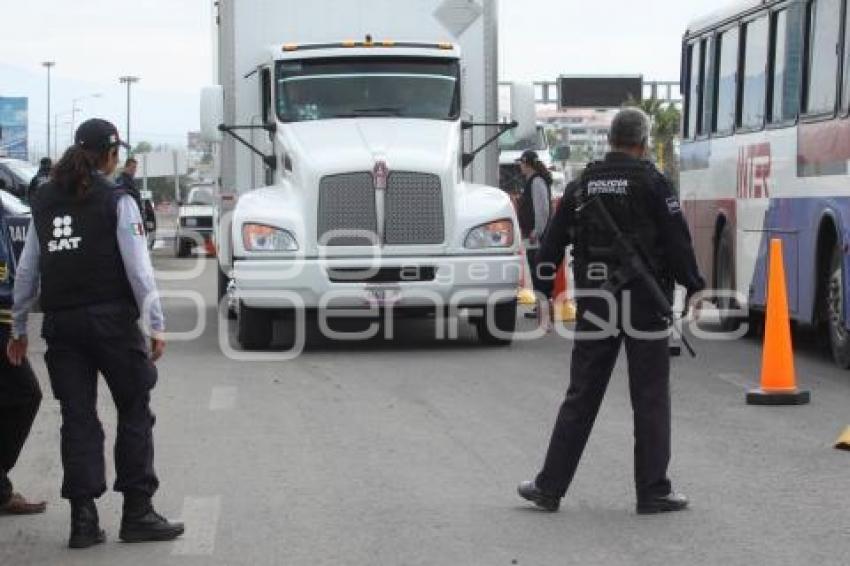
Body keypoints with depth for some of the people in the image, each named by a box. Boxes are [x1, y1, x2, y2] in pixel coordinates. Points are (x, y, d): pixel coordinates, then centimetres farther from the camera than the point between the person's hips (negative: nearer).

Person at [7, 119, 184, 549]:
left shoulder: (44, 202, 10)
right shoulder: (116, 202, -5)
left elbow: (28, 269, 12)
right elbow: (138, 268, -10)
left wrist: (18, 327, 18)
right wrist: (156, 325, -7)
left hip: (61, 323, 5)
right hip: (110, 319, -4)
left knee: (78, 418, 8)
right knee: (134, 413, 6)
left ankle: (83, 519, 5)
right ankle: (137, 513, 4)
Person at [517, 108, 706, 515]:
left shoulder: (581, 186, 8)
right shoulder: (651, 183, -6)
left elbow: (553, 245, 10)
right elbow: (678, 240, -8)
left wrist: (543, 295, 18)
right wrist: (693, 287, 3)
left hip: (594, 303, 4)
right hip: (644, 302, -4)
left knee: (580, 398, 9)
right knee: (650, 400, 3)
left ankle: (549, 487, 9)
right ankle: (653, 492, 5)